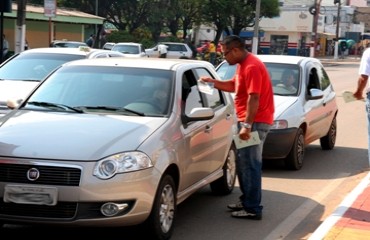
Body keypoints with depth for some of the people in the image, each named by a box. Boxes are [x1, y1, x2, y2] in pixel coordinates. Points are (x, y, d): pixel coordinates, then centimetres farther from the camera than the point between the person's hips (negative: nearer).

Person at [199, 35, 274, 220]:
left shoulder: (252, 67, -19)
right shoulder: (243, 65, 14)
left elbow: (253, 98, -24)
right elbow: (233, 85, 29)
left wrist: (247, 125, -26)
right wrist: (212, 82, 17)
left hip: (255, 121, -11)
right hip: (248, 120, 11)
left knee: (249, 164, -9)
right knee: (243, 162, 17)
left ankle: (253, 208, -5)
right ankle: (246, 201, 27)